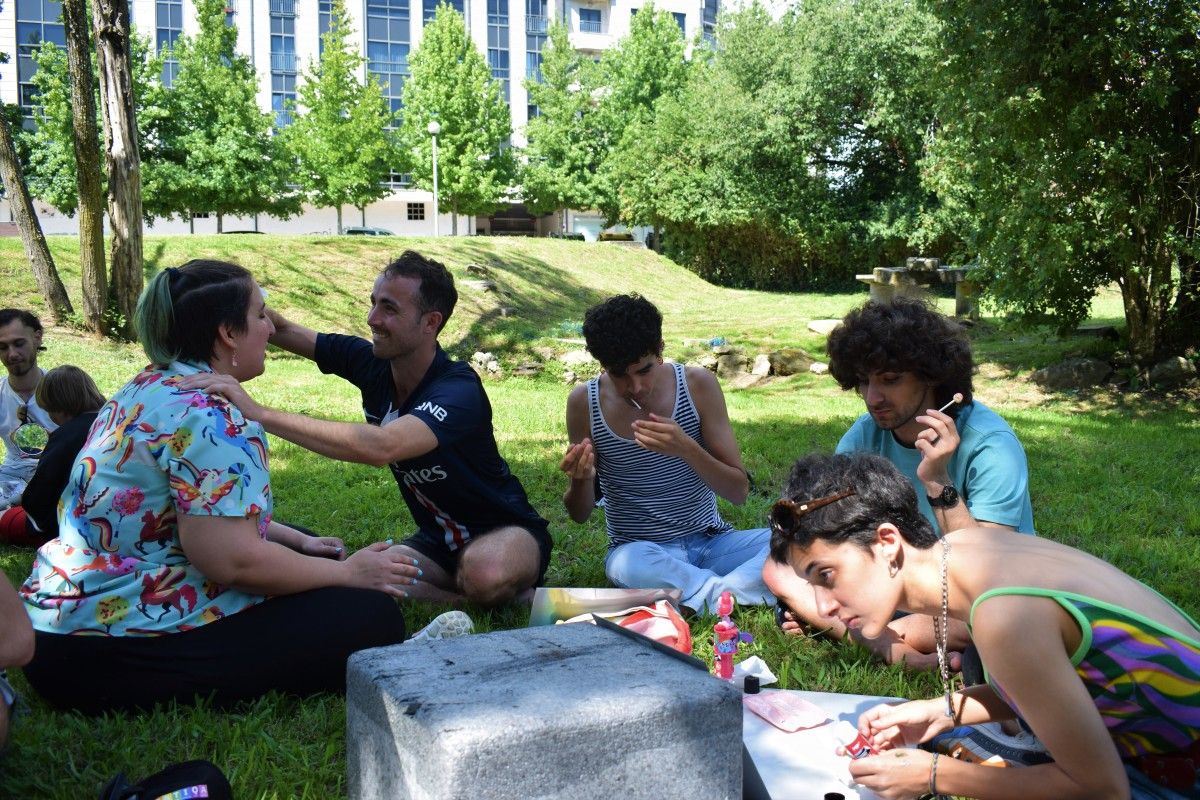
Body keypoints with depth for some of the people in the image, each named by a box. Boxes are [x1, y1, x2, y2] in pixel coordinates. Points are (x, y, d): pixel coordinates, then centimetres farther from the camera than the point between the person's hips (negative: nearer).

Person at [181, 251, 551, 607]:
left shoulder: (458, 391, -29)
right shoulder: (371, 362, -6)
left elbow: (381, 446, -48)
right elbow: (285, 331, 6)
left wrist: (259, 414, -50)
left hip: (505, 532, -6)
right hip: (439, 539, 6)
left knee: (485, 574, -40)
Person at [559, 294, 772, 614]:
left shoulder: (698, 385, -7)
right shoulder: (584, 402, -6)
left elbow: (740, 491, -7)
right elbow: (580, 514, 4)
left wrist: (687, 449, -25)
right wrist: (581, 479, -20)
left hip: (711, 540, 2)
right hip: (640, 549, -1)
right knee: (625, 565, -38)